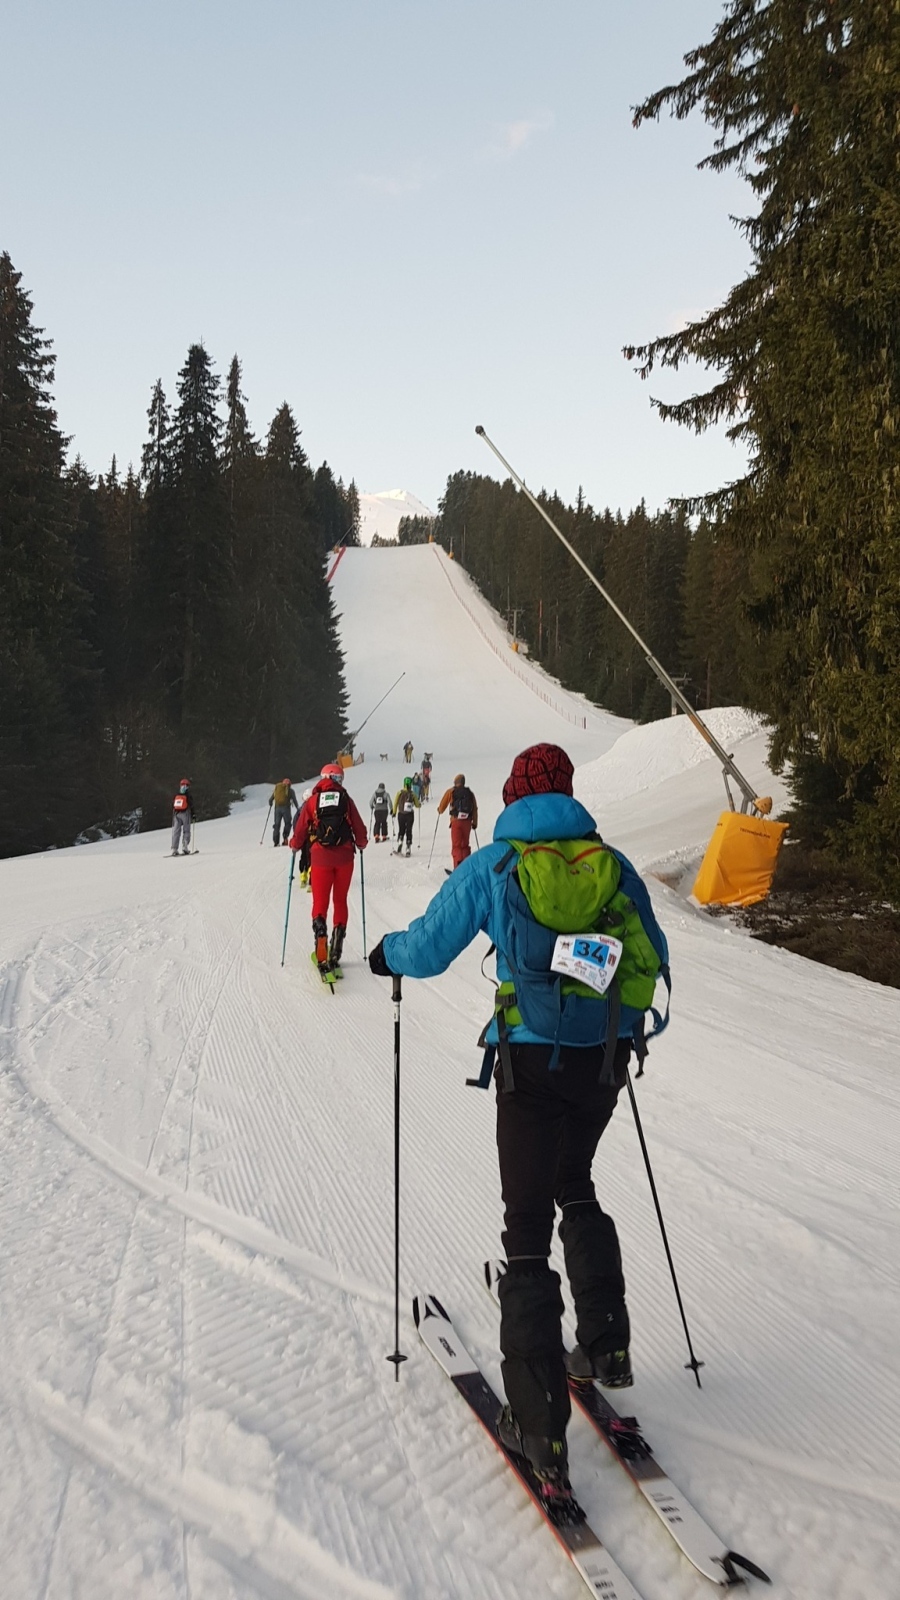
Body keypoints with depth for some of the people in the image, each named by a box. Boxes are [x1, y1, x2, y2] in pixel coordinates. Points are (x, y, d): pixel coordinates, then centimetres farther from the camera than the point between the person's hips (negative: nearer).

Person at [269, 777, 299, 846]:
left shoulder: (276, 788, 14)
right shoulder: (290, 790, 6)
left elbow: (270, 800, 14)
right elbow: (294, 801, 4)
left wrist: (271, 804, 36)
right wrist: (298, 809, 17)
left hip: (277, 808, 3)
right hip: (286, 808, -3)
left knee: (277, 824, 8)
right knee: (287, 823, 9)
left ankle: (276, 841, 1)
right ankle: (285, 838, -9)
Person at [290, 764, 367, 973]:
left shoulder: (312, 801, 2)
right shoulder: (345, 799, 3)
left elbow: (300, 829, 3)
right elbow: (359, 828, 5)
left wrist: (294, 845, 24)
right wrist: (361, 844, 25)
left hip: (321, 857, -1)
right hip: (344, 857, 1)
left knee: (320, 902, 3)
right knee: (340, 901, 12)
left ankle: (321, 950, -12)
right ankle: (336, 951, 8)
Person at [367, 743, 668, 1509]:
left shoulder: (492, 865, -5)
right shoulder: (613, 863, 4)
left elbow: (427, 950, -2)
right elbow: (655, 960, 11)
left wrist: (388, 952, 20)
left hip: (533, 1060, -4)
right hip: (605, 1056, 4)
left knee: (529, 1226, 4)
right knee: (576, 1188, 28)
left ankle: (541, 1426, 6)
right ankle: (606, 1347, 33)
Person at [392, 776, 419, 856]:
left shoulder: (400, 792, -7)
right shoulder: (412, 793, -6)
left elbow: (395, 803, -4)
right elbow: (417, 805, 0)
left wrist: (394, 812, 7)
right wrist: (419, 804, 23)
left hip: (401, 814, 0)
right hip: (410, 815, 0)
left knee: (401, 831, 12)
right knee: (409, 831, 9)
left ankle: (399, 848, -4)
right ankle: (408, 849, 6)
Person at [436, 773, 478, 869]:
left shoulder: (451, 791, 2)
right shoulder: (470, 793, 10)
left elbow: (442, 805, 9)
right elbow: (475, 809, 11)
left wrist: (440, 811, 31)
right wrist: (475, 823, 18)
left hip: (456, 821, -3)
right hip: (467, 821, 3)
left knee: (456, 845, -1)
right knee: (465, 845, 15)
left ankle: (458, 867, -14)